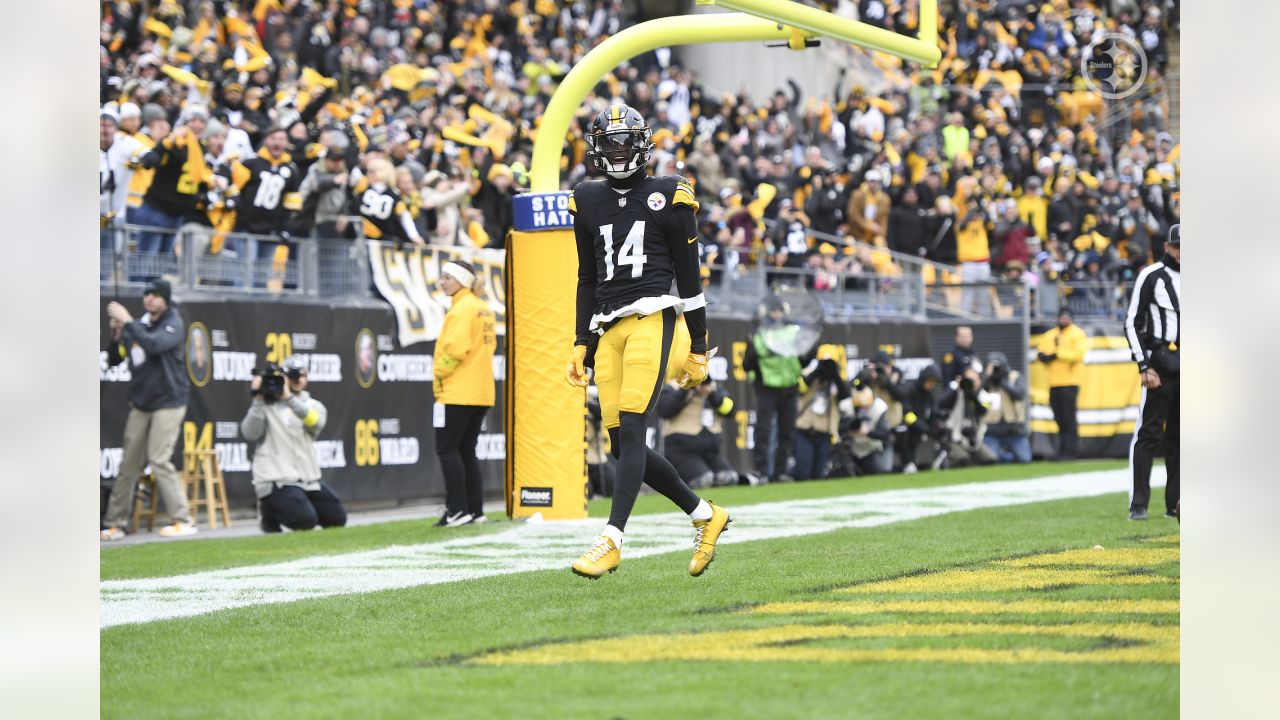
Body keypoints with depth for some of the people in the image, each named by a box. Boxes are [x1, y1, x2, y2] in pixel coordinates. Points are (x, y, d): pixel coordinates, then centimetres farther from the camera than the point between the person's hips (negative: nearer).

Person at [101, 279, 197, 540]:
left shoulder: (173, 324, -6)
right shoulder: (137, 326, 11)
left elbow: (154, 345, -26)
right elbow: (113, 360, 11)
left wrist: (128, 322, -21)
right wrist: (116, 333, -5)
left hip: (167, 403, -6)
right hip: (140, 405, 6)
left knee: (159, 460, -15)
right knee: (129, 465, 4)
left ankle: (183, 521, -12)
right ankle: (115, 524, 7)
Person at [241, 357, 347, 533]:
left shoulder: (313, 405, 11)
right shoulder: (266, 404, 2)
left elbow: (316, 422, -13)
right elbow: (250, 434, -13)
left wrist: (289, 398, -23)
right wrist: (258, 400, -18)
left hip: (308, 479, 6)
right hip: (276, 482, -5)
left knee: (338, 518, 0)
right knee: (305, 520, -25)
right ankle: (270, 510, 6)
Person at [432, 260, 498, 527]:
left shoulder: (463, 308, -12)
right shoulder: (484, 309, 16)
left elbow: (455, 348, -21)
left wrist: (440, 374, -7)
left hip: (458, 393, -9)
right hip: (481, 392, 9)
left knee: (447, 448, -6)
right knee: (466, 450, 12)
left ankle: (457, 510, -10)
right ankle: (475, 511, 10)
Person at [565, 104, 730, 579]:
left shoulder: (668, 199, 2)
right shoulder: (589, 202, 15)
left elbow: (690, 278, 4)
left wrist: (698, 348, 1)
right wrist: (581, 345, 16)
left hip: (651, 320, -5)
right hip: (608, 328, 6)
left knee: (630, 432, -16)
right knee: (622, 445, 2)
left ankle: (611, 541, -19)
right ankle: (705, 515, 19)